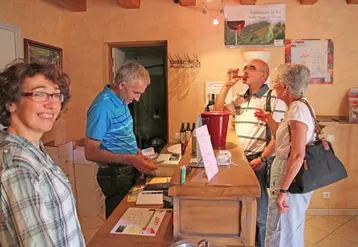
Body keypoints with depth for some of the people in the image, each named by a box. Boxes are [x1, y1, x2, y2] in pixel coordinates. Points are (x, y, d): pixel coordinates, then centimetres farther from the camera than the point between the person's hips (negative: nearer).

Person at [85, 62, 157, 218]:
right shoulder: (102, 107, -22)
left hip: (130, 171, 8)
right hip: (116, 176, -8)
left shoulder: (121, 101, 5)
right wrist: (131, 160, -29)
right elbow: (91, 152, -23)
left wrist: (136, 151, 2)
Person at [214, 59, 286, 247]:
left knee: (261, 211, 2)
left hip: (261, 162, -6)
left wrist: (262, 159, -16)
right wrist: (227, 86, 4)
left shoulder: (274, 99, -7)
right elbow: (217, 112, 10)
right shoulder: (241, 99, 15)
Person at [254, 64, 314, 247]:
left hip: (290, 178, -10)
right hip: (290, 176, 10)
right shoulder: (298, 107, 10)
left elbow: (298, 155, -26)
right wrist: (268, 120, 17)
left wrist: (283, 190, -25)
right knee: (292, 231, 24)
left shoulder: (298, 110, -20)